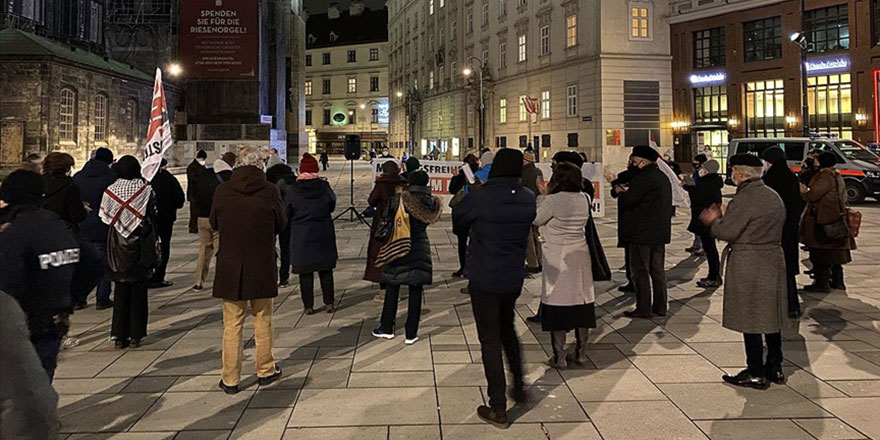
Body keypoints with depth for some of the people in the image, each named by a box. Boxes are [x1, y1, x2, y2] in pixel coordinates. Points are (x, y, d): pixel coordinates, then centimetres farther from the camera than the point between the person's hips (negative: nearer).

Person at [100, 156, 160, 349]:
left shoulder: (110, 191, -2)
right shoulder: (146, 190, -8)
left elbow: (105, 218, 1)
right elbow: (154, 218, -6)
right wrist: (156, 249, 1)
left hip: (118, 250, 2)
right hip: (140, 249, -2)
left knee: (121, 292, 10)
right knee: (139, 293, 7)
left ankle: (120, 336, 12)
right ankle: (136, 335, 10)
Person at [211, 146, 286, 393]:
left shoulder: (222, 192, -7)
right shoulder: (270, 191, -11)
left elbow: (214, 224, 7)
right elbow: (281, 225, 1)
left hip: (230, 267, 1)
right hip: (262, 266, 0)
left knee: (232, 324, 8)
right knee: (262, 321, 15)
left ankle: (230, 379, 14)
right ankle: (265, 370, 26)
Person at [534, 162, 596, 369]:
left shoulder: (553, 201, -16)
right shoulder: (584, 199, 3)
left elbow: (536, 220, -5)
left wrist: (542, 196, 2)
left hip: (558, 259, -5)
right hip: (580, 256, 6)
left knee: (557, 306, 1)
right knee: (582, 304, 12)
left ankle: (559, 357, 6)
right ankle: (581, 354, 21)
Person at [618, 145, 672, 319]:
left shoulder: (643, 178, -16)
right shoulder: (662, 176, 15)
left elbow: (628, 200, -22)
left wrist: (620, 191, -2)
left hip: (642, 233, -9)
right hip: (660, 232, 9)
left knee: (641, 271, -2)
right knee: (658, 270, 14)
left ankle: (643, 308, 1)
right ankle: (660, 306, 19)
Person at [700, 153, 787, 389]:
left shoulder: (744, 199, -18)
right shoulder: (774, 196, 11)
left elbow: (726, 232, -18)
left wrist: (714, 221, 2)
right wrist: (722, 218, 17)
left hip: (748, 266, -9)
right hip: (773, 261, 9)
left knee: (749, 320, -1)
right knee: (771, 317, 16)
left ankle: (756, 374, 6)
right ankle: (775, 367, 25)